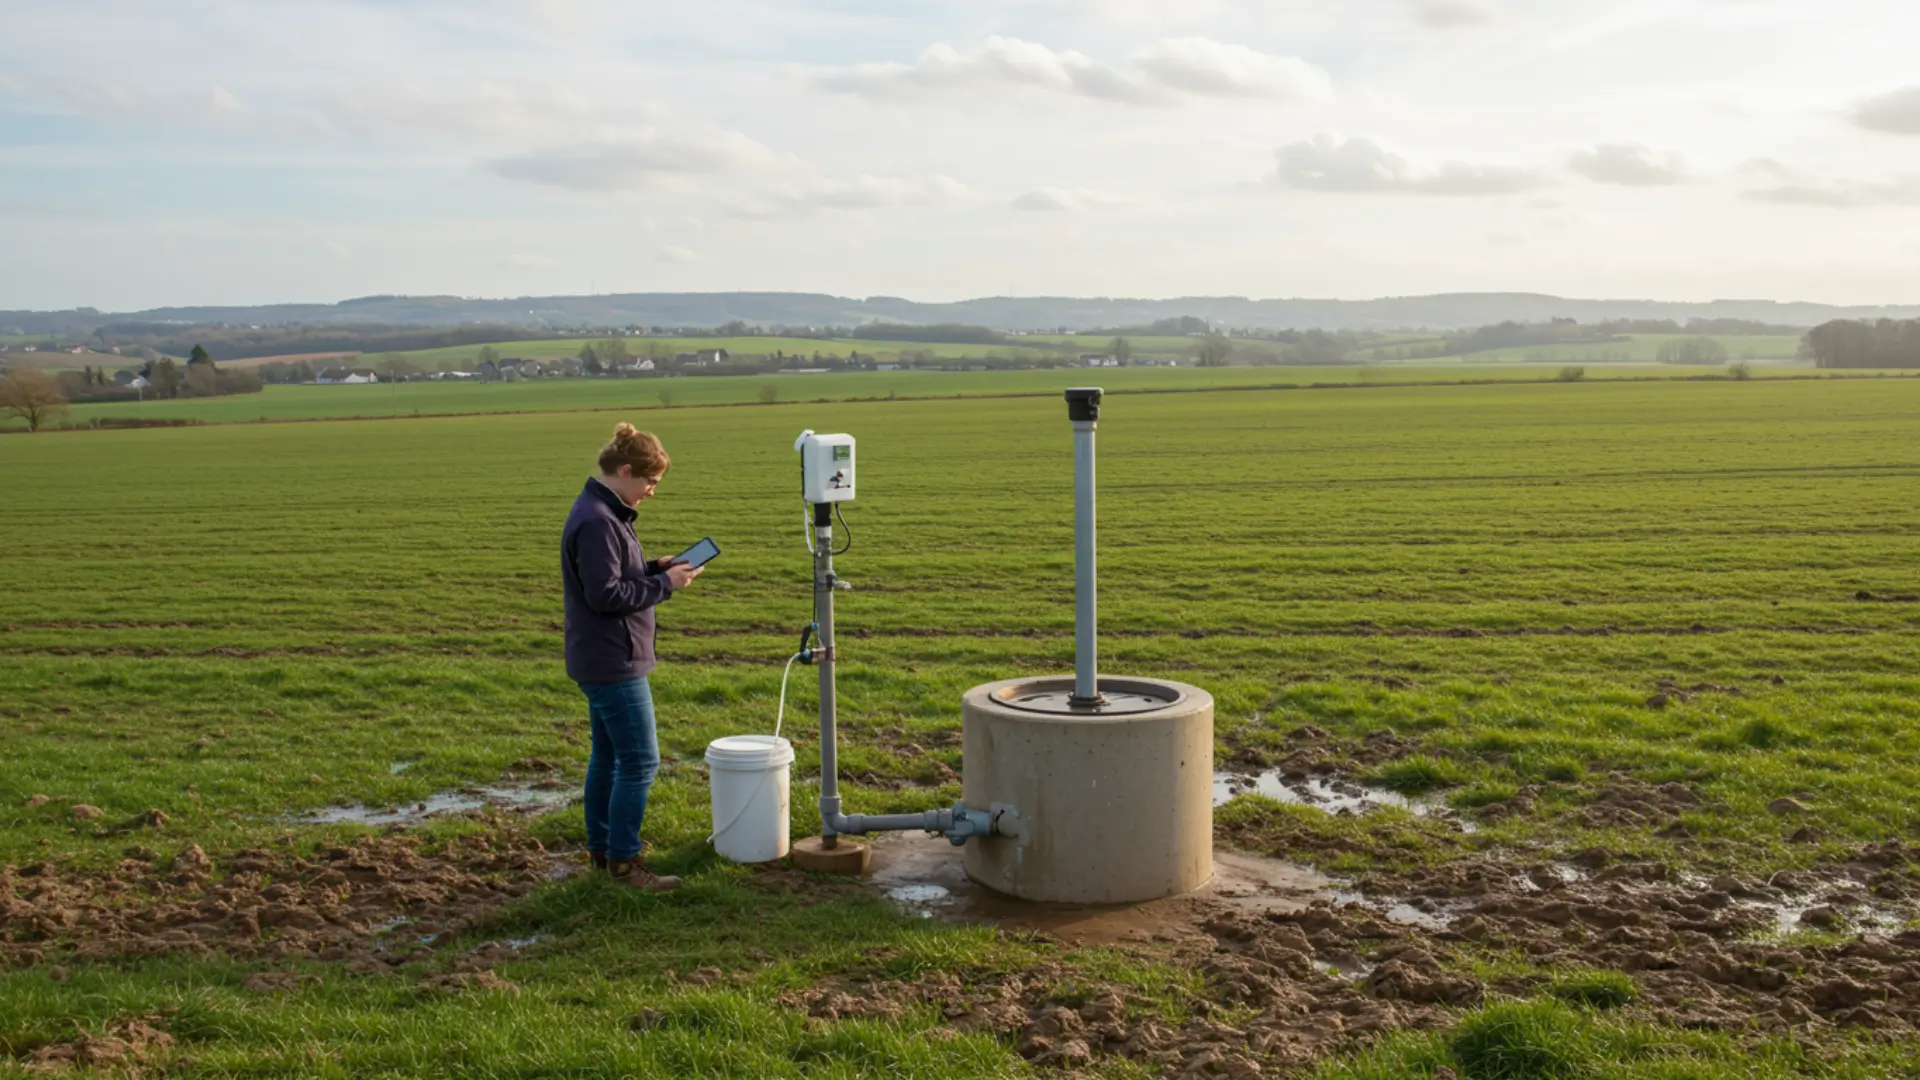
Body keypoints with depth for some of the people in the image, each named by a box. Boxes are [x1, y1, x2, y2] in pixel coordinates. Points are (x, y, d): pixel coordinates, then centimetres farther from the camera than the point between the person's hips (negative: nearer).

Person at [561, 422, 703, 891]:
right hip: (613, 663, -11)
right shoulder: (597, 522, -21)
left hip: (601, 661, 11)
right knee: (640, 761, -6)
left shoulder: (601, 513, 12)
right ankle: (623, 860, 2)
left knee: (608, 756, 18)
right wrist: (664, 584, -16)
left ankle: (602, 846, 29)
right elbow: (605, 595, -23)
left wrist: (655, 569, 5)